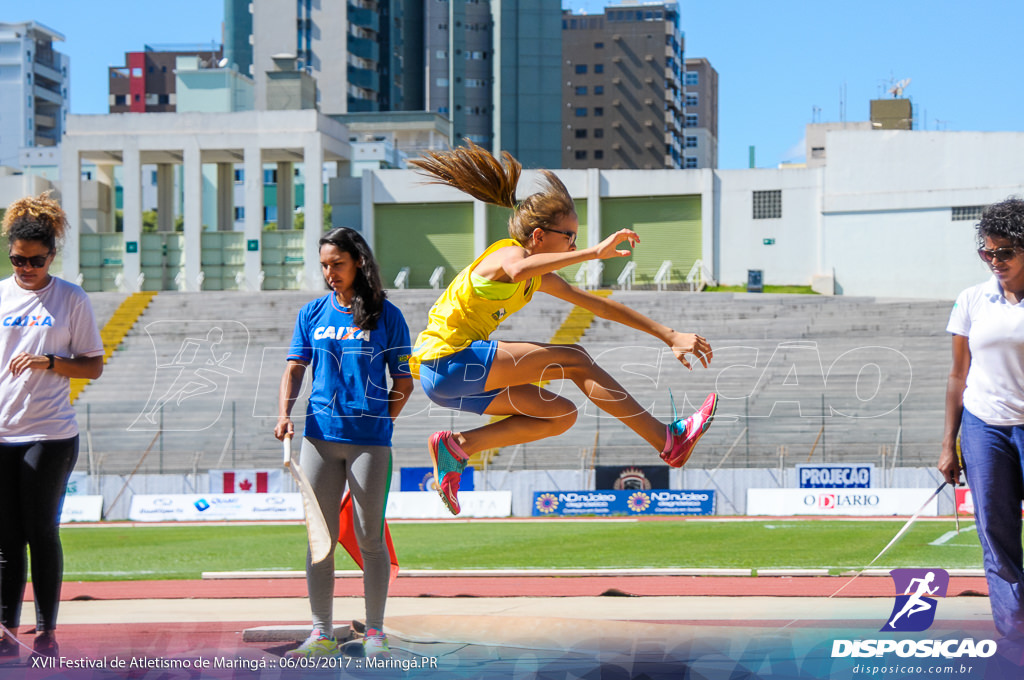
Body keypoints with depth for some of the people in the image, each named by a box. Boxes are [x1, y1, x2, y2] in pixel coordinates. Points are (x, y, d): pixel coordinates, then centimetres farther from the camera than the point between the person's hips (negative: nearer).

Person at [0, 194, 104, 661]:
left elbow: (94, 366, 3)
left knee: (42, 533, -1)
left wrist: (50, 362, -13)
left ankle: (46, 632, 6)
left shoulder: (71, 299, 2)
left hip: (50, 435, -3)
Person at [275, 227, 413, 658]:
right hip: (320, 436, 3)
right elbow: (295, 368, 7)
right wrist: (284, 415, -8)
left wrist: (377, 425, 1)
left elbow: (403, 382, 5)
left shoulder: (386, 316, 1)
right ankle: (321, 635, 10)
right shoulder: (312, 314, 10)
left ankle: (375, 634, 10)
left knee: (370, 538, 1)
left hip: (369, 441, -3)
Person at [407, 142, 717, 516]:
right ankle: (668, 441, -13)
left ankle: (455, 446, 3)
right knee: (575, 361, -13)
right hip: (447, 360, -10)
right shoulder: (507, 253, -13)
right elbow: (518, 271, -41)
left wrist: (670, 335, 16)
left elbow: (599, 305, 20)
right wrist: (594, 252, -42)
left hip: (454, 377, 10)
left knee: (561, 415, 7)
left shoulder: (541, 279, 15)